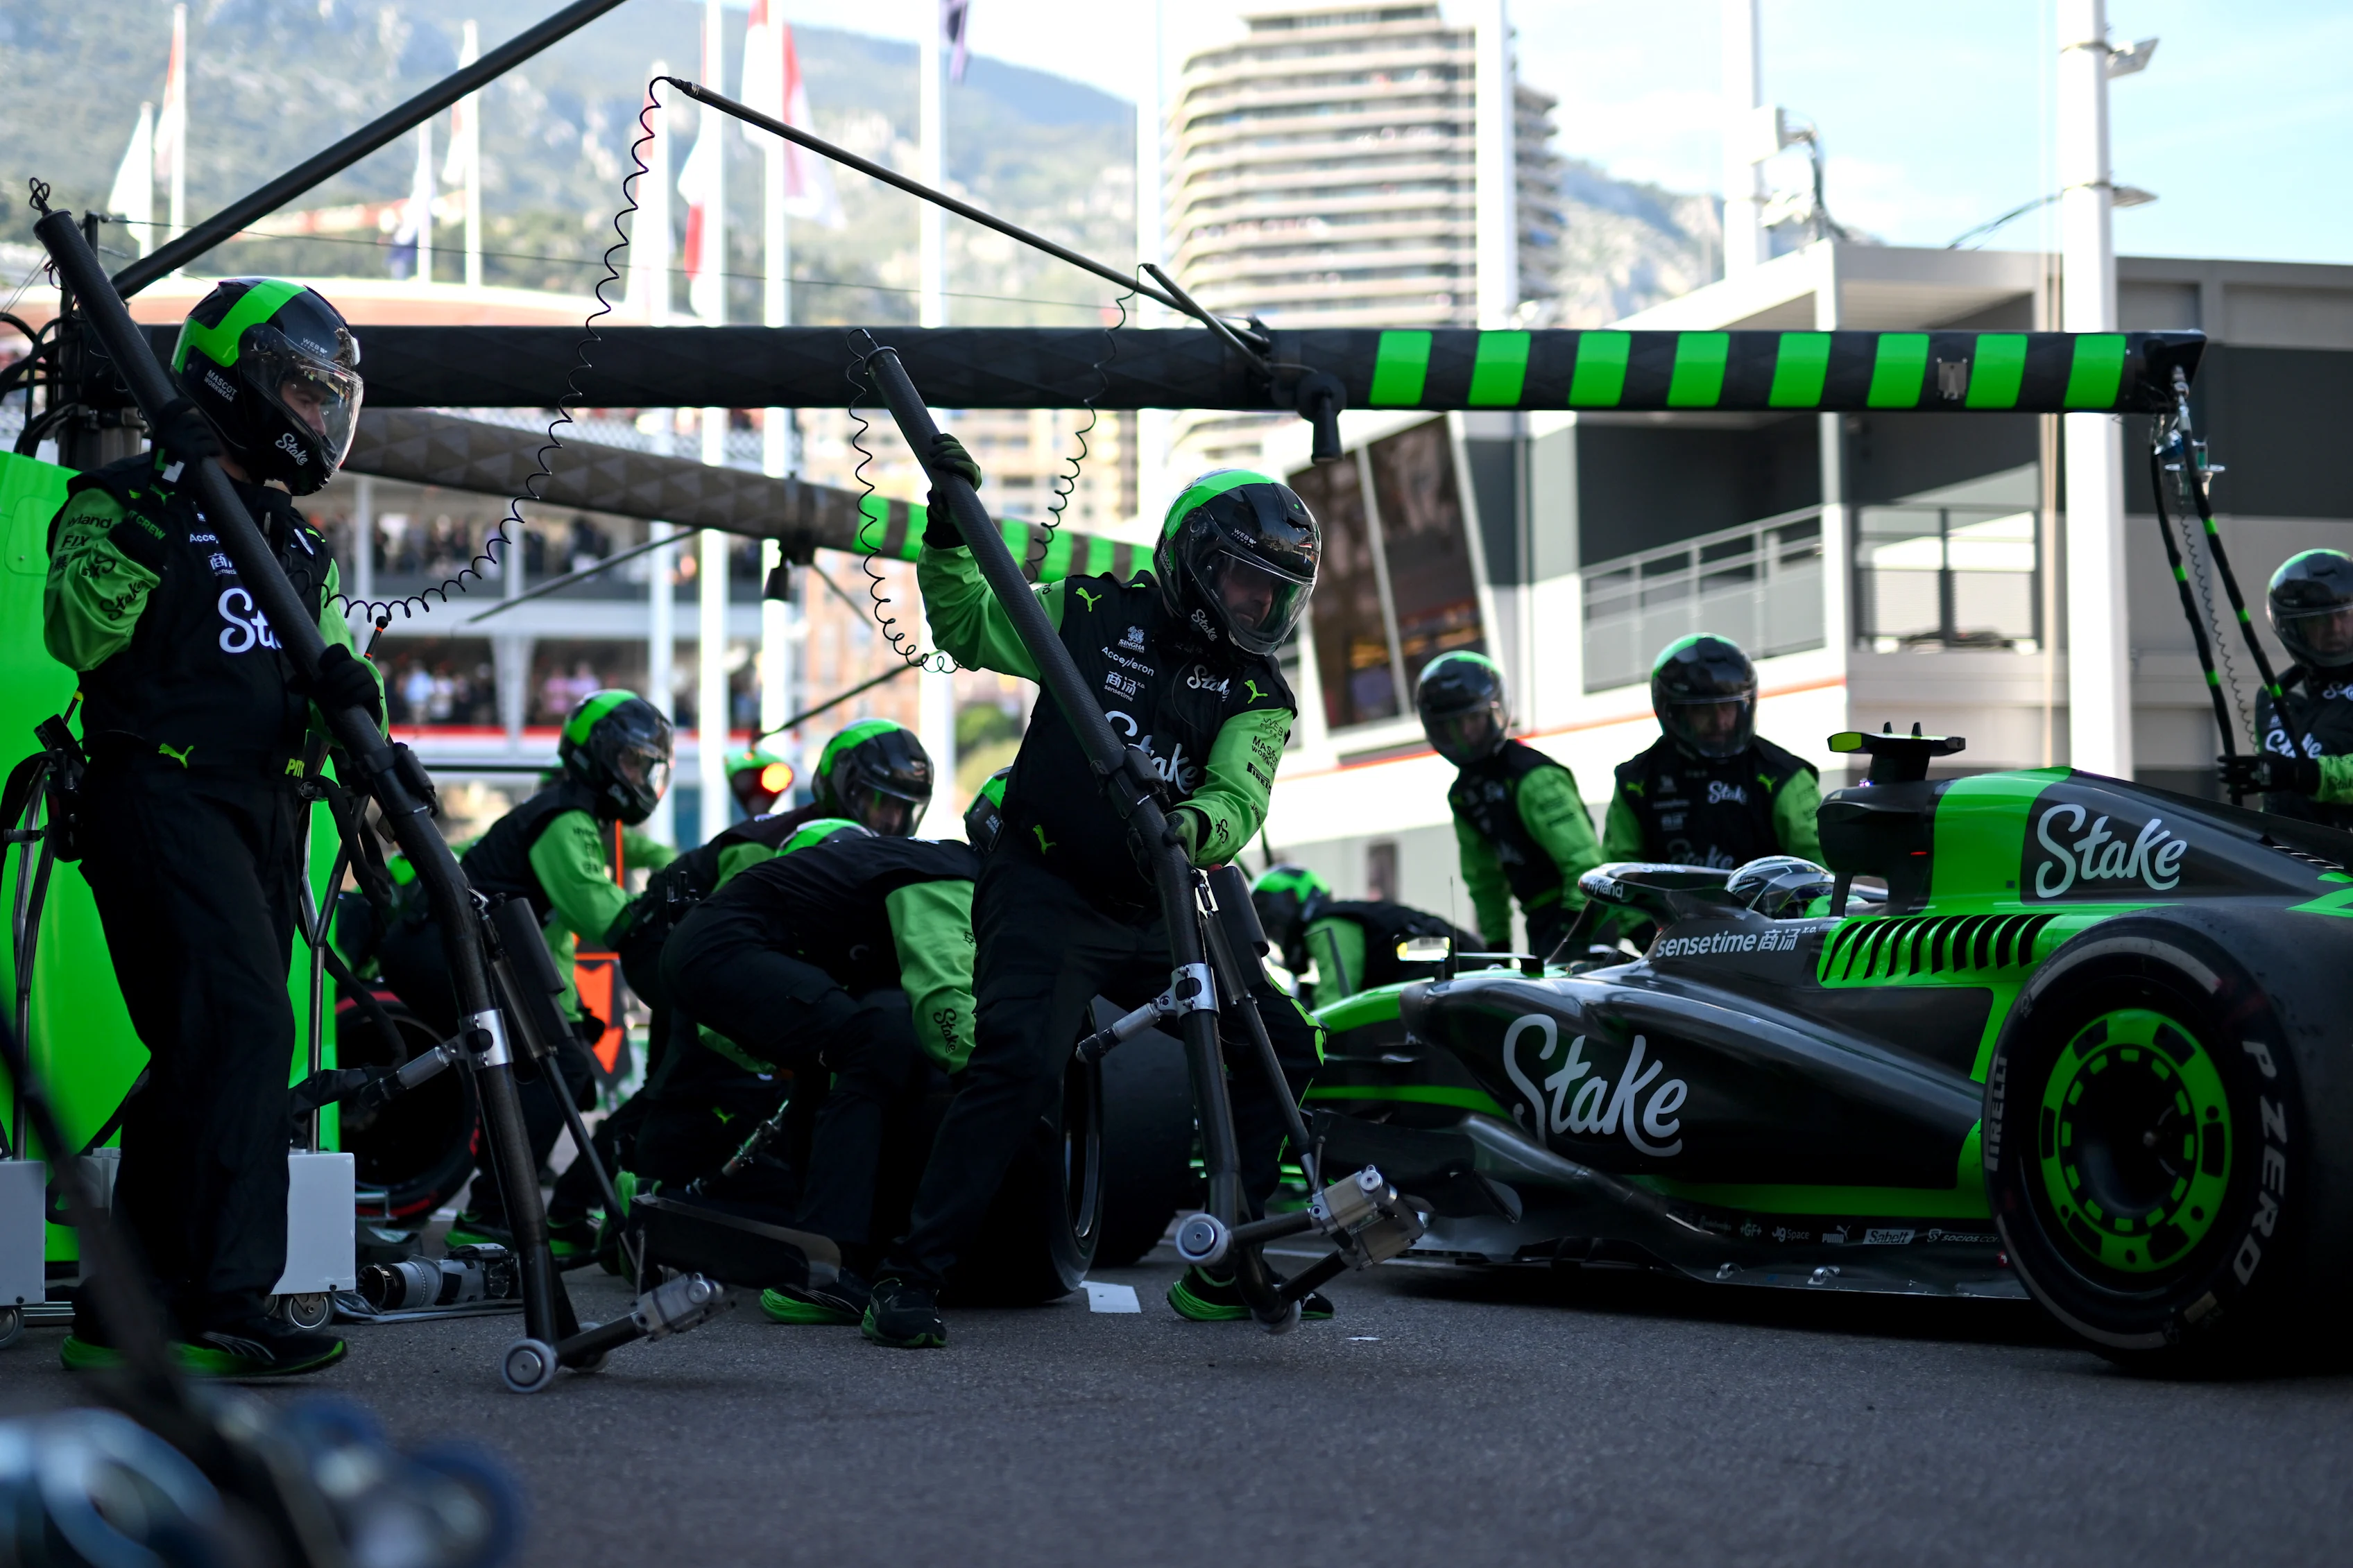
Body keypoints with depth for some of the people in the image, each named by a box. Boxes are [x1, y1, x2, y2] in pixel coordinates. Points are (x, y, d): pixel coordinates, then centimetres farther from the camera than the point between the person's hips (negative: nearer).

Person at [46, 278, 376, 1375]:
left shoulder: (298, 544, 22)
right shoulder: (128, 501, -2)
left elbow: (326, 652, 19)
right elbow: (76, 632, -17)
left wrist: (348, 683, -5)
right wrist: (150, 520, -25)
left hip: (263, 811, 9)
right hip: (161, 794, -8)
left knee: (205, 1055, 9)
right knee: (244, 1026, -21)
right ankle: (222, 1303, -23)